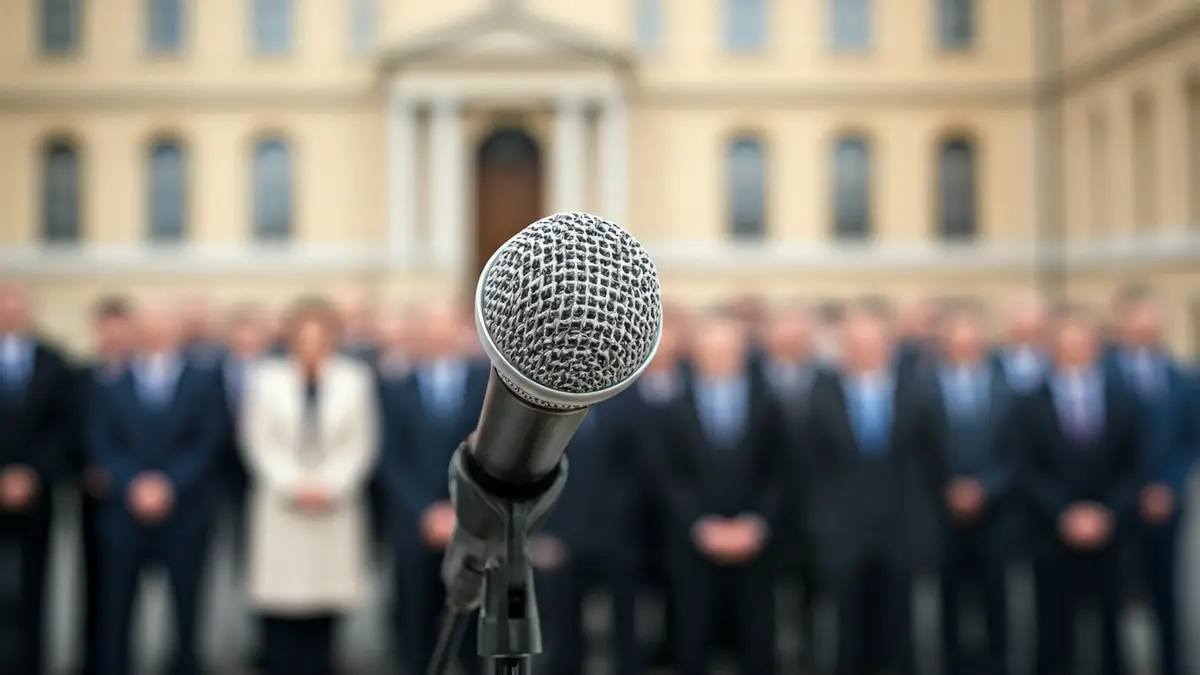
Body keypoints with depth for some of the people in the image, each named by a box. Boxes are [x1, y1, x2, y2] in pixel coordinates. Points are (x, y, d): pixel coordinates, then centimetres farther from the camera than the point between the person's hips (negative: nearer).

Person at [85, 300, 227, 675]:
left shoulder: (203, 381, 7)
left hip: (185, 509, 0)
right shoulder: (109, 386, 8)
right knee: (115, 606, 0)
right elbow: (100, 445, 1)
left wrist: (169, 485, -12)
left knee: (187, 608, 2)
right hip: (125, 509, 0)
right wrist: (133, 485, -13)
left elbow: (209, 443, -1)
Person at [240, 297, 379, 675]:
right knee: (279, 610, -2)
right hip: (281, 510, 0)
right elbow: (260, 443, 0)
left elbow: (360, 443, 1)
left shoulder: (355, 379, 2)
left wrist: (328, 486, -10)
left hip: (335, 509, 0)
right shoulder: (266, 378, 2)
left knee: (323, 612, 1)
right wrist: (294, 487, -10)